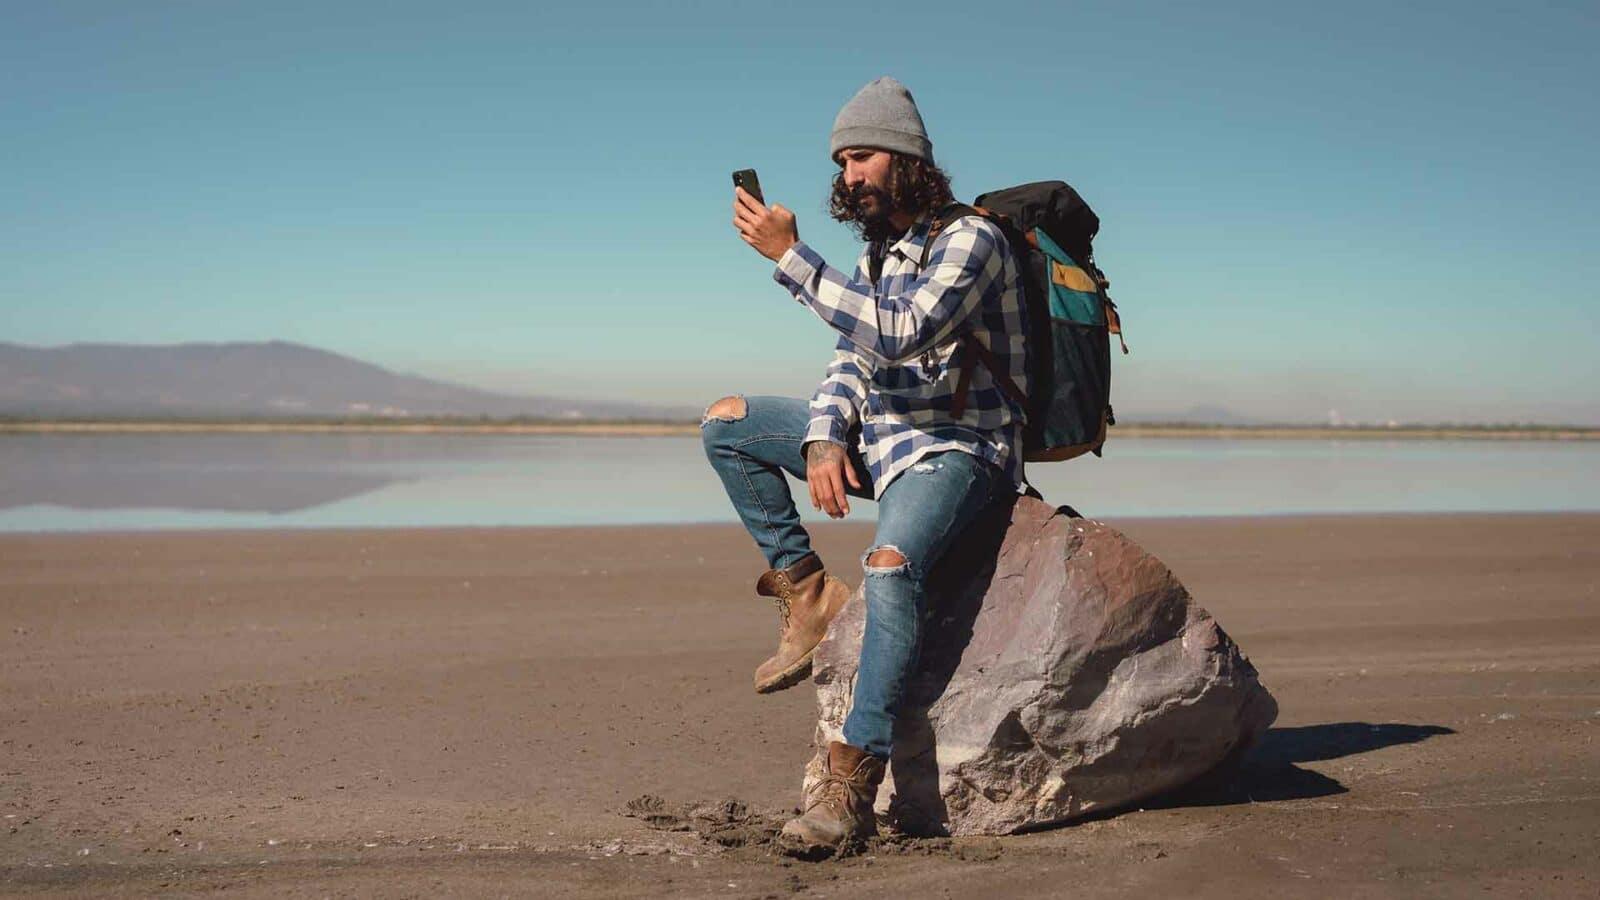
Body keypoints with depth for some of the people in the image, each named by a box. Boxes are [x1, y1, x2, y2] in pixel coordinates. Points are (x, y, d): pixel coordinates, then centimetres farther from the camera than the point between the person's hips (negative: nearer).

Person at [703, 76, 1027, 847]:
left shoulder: (969, 241, -14)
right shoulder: (878, 250, 12)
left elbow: (898, 336, -29)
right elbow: (851, 363, 11)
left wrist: (791, 256, -29)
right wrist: (824, 440, -10)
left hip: (958, 451, -9)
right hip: (883, 438, 9)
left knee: (890, 563, -38)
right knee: (725, 422, 6)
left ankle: (852, 783, -38)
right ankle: (806, 589, -1)